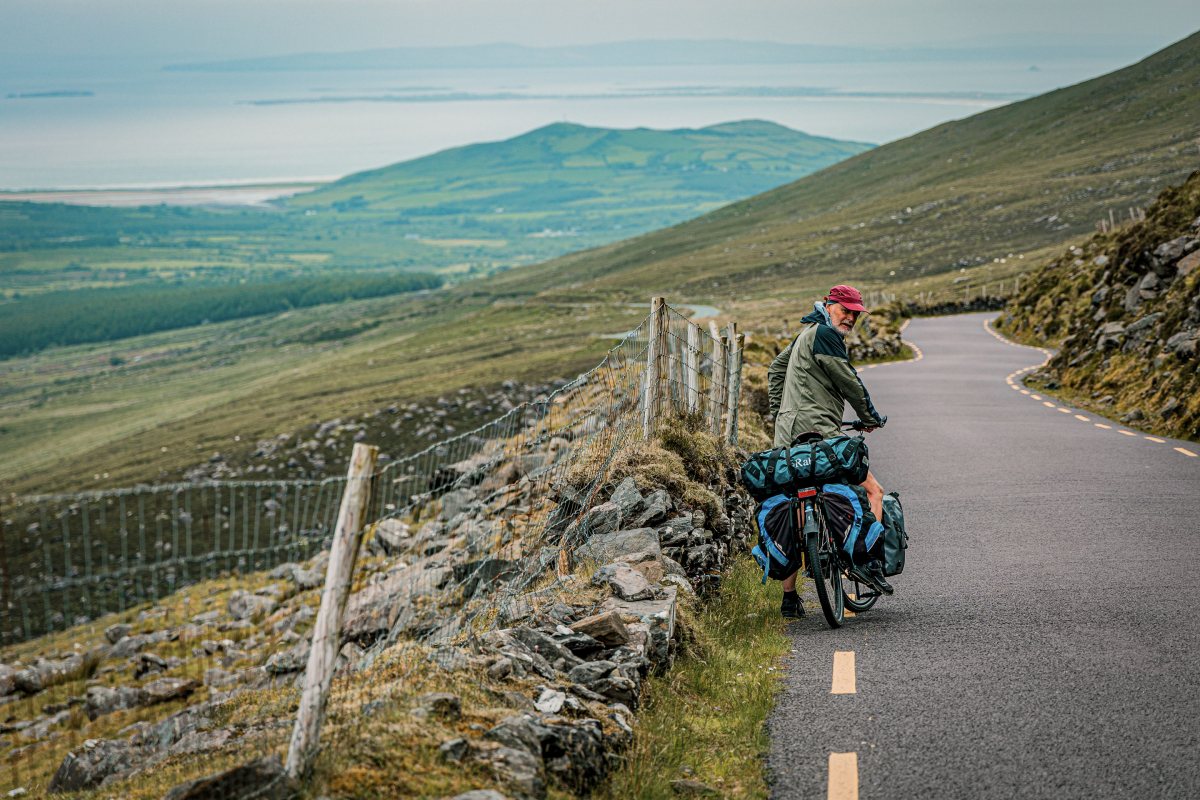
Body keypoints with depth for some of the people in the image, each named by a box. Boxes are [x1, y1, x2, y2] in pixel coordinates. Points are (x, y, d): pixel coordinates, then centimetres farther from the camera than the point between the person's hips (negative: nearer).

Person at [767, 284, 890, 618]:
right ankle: (870, 561, -16)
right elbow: (849, 383, -8)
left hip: (787, 437, 10)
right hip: (816, 431, -10)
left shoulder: (807, 333, 23)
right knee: (873, 491, -4)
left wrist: (779, 414, 30)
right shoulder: (824, 334, -8)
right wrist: (870, 418, 7)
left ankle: (789, 598, 10)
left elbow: (776, 370, 33)